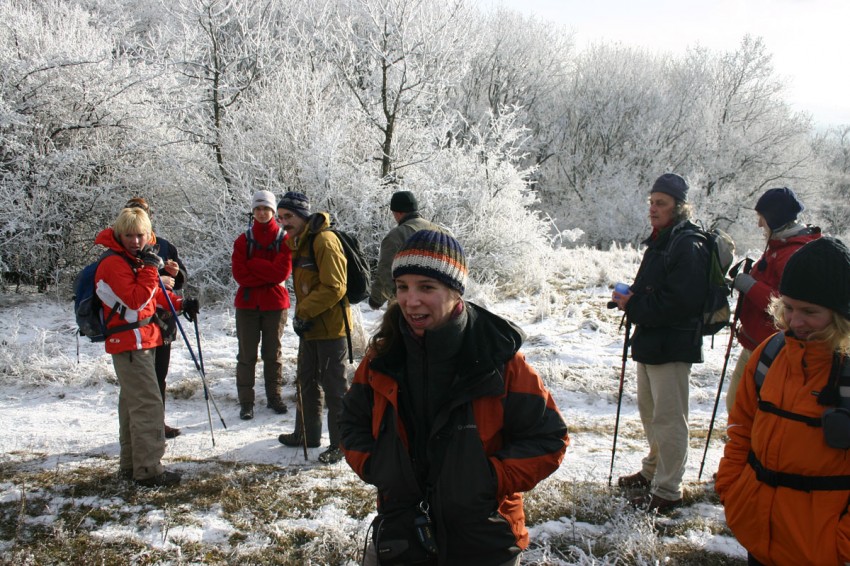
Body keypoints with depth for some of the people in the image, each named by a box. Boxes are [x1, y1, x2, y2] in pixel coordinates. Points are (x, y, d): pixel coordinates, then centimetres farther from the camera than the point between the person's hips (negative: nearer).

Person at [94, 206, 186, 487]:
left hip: (143, 340, 10)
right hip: (129, 342, -10)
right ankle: (148, 469, -6)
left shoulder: (137, 259, 13)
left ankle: (131, 464, 28)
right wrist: (150, 269, -23)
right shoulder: (113, 263, -17)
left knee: (133, 402, 17)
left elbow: (155, 293, 24)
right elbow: (135, 302, -25)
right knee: (148, 404, -11)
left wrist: (179, 303, 13)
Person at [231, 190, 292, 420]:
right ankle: (246, 401, 8)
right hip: (247, 305, 1)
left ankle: (274, 396, 21)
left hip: (275, 304, 0)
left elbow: (282, 272, -13)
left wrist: (254, 264, -12)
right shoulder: (243, 240, 2)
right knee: (247, 354, 3)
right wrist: (268, 276, -12)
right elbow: (239, 274, -7)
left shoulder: (284, 239, -1)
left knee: (273, 352, 10)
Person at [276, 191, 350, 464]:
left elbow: (334, 287, -23)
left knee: (334, 386, -1)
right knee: (307, 381, 19)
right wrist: (300, 315, 9)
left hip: (330, 326, -10)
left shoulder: (324, 240, -17)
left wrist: (304, 312, -20)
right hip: (309, 327, 10)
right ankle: (307, 434, 34)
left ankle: (341, 442, 9)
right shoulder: (299, 242, 14)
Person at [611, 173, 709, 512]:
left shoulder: (687, 245, -17)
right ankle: (653, 471, 37)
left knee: (668, 417, -2)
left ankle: (668, 490, 8)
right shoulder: (660, 241, 14)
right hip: (650, 341, 10)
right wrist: (631, 297, 3)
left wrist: (634, 305, -19)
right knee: (649, 409, 21)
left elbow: (680, 302, -25)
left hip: (673, 344, -10)